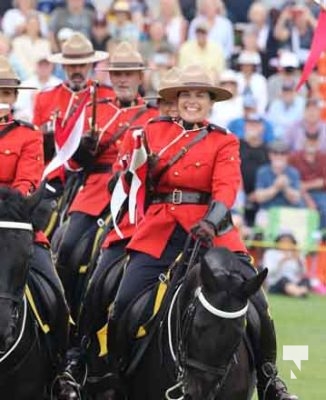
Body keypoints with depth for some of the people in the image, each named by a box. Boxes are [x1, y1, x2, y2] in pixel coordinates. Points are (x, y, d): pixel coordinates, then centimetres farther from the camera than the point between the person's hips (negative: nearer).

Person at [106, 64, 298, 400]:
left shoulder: (224, 143, 7)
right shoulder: (155, 130, 13)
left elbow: (226, 187, -10)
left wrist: (211, 222, -27)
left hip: (210, 231, -1)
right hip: (158, 234, 1)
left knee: (255, 305, -12)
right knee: (124, 304, -12)